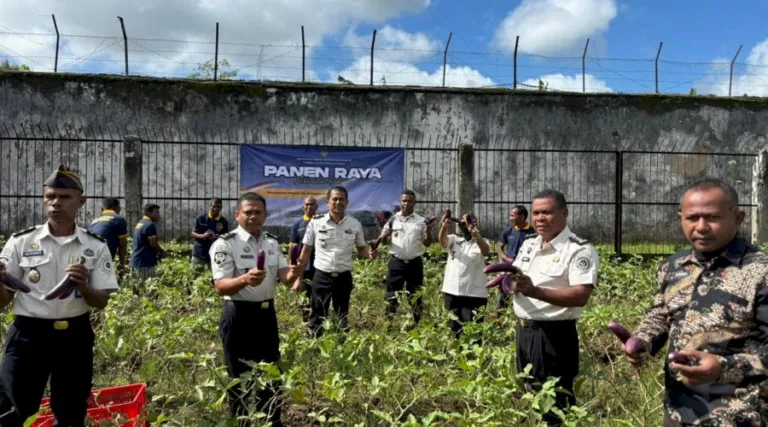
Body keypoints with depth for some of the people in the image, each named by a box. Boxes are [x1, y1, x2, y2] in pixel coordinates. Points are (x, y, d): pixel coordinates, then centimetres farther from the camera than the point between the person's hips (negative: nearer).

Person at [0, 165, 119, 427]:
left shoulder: (95, 246, -2)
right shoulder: (21, 241, -1)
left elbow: (101, 302, -3)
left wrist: (83, 286, -24)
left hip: (75, 336, 1)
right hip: (28, 334, 0)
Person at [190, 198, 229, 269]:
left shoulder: (223, 221, -1)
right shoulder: (200, 219, -2)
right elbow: (193, 233, 2)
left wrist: (219, 238, -18)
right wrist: (202, 236, -19)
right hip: (199, 254, 0)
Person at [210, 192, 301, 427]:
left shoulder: (272, 242, 5)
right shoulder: (225, 244, -14)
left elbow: (283, 275, -1)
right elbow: (220, 286, -22)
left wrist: (292, 275, -25)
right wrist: (245, 279, -42)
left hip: (267, 314, 6)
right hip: (239, 316, -6)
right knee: (240, 378, 7)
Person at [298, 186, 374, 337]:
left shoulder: (355, 224, -1)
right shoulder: (316, 222, -4)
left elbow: (361, 249, 9)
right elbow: (306, 251, 2)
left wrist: (369, 254, -16)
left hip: (344, 277, 1)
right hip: (321, 276, -1)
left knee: (343, 316, 14)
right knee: (317, 316, 7)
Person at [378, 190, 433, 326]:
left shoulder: (421, 221, 3)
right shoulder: (392, 220, 3)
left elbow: (427, 243, 6)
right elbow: (382, 239, 8)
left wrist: (428, 231, -11)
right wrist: (385, 235, -14)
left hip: (415, 263, 0)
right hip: (396, 263, 0)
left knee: (415, 296, 9)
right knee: (391, 295, 4)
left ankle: (415, 325, 21)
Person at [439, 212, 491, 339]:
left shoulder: (481, 242, 5)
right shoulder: (454, 240, 10)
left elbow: (486, 251, -18)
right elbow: (442, 240, -11)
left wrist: (476, 234, -39)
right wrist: (444, 227, -35)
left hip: (475, 295, -3)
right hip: (451, 293, 3)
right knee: (453, 329, 14)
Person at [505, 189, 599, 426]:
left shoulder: (580, 250, -15)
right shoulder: (529, 245, 10)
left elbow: (580, 297, -24)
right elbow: (513, 279, 14)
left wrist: (535, 291, -34)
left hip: (555, 336, -7)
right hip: (523, 331, 8)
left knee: (554, 405, 4)